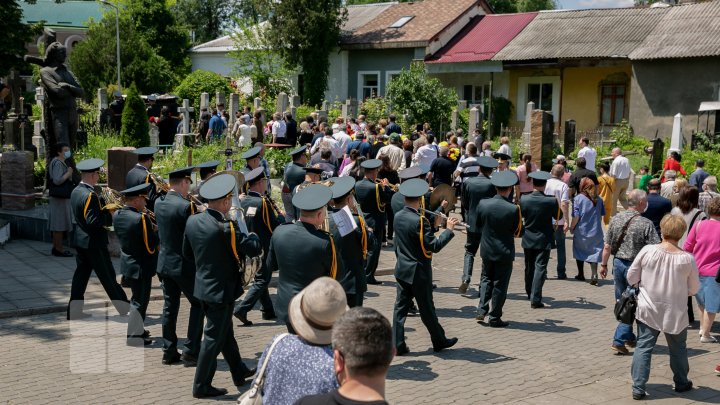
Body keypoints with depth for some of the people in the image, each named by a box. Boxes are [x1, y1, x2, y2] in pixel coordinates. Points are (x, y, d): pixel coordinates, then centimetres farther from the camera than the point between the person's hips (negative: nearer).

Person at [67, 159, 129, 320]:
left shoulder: (76, 192, 6)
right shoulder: (90, 195, -22)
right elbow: (93, 221, -27)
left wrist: (104, 210, 7)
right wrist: (109, 216, -14)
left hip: (80, 240, 8)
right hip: (94, 243, -8)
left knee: (81, 273, 13)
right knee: (108, 276, 2)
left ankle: (74, 311, 15)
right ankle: (125, 309, 12)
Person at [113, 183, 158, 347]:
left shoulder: (118, 215, 0)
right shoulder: (141, 218, -25)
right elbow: (152, 245, -23)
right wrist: (157, 231, -5)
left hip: (127, 263, 8)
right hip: (141, 266, -8)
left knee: (136, 298, 24)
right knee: (140, 300, 5)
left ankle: (137, 328, 35)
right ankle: (133, 336, 13)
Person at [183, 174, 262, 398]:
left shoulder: (192, 221, -3)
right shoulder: (226, 226, -25)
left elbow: (187, 252, 10)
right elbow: (254, 249, -20)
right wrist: (251, 235, 1)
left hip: (203, 285, 8)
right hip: (221, 289, -8)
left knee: (225, 331, 23)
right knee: (214, 337, 4)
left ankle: (239, 371, 38)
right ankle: (201, 386, 12)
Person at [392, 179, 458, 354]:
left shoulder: (398, 216, 0)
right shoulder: (419, 221, -23)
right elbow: (434, 246, -22)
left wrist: (433, 225, 13)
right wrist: (449, 229, -14)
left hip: (402, 269, 6)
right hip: (418, 272, -6)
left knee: (401, 306, 9)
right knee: (427, 309, 7)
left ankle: (398, 345, 9)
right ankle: (439, 341, 24)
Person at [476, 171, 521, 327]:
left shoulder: (483, 204, -9)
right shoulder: (513, 209, -20)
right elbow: (518, 231, -8)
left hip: (486, 250, 3)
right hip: (505, 252, -3)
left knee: (486, 279, 22)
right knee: (500, 284, 8)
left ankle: (482, 311, 12)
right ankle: (495, 318, 14)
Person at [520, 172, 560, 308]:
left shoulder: (524, 199, -11)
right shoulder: (551, 201, -17)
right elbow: (559, 216, -2)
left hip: (528, 240, 3)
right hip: (544, 240, -3)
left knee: (529, 267, 19)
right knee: (540, 268, -3)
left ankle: (530, 293, 35)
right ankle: (535, 298, -11)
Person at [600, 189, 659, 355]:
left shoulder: (615, 219, -2)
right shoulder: (646, 224, -16)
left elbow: (607, 246, 3)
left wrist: (604, 264, 15)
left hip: (618, 263, 5)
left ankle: (629, 338, 30)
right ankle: (619, 340, -1)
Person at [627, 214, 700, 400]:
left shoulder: (647, 251, -14)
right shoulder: (687, 259, -14)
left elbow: (631, 278, -4)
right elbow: (693, 289, -2)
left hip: (648, 311, 0)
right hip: (675, 314, 0)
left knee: (643, 347, 8)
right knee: (678, 349, 20)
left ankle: (638, 388, 4)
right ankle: (681, 383, 37)